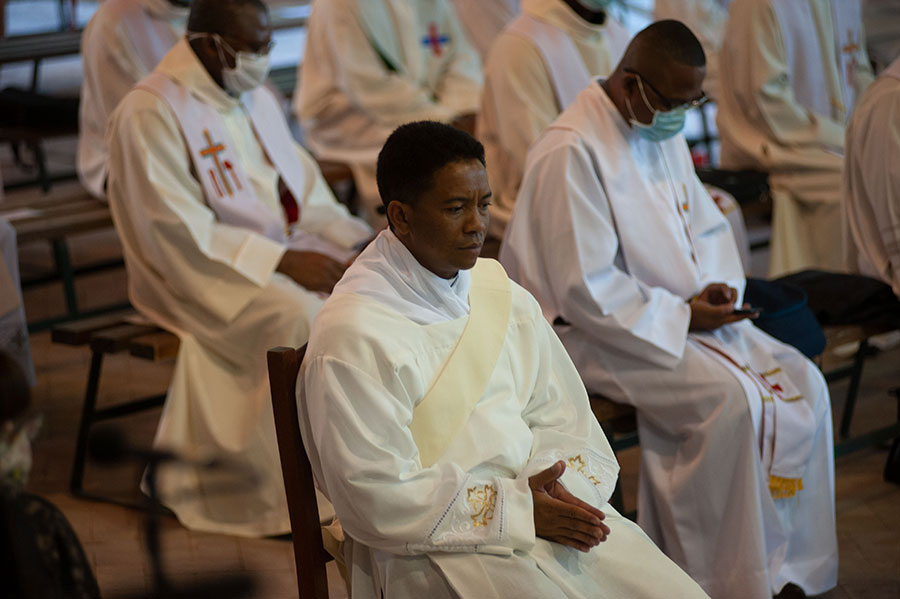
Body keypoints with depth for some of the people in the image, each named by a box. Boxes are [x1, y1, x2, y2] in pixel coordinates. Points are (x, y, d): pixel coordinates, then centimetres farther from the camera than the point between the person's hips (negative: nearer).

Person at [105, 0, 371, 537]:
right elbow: (179, 235, -19)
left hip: (281, 254, 8)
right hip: (197, 274, -8)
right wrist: (285, 262, -22)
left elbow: (304, 193, 17)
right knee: (301, 318, -33)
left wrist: (359, 240, -2)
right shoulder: (150, 114, -14)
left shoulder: (258, 100, 14)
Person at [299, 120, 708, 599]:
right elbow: (375, 498, -15)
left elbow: (559, 415, 15)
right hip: (434, 542, -6)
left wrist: (555, 484, -7)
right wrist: (513, 510, -17)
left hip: (537, 502, 6)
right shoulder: (352, 336, -11)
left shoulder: (499, 291, 12)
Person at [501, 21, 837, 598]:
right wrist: (682, 316, -19)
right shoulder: (570, 154, -20)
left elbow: (708, 227, 19)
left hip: (683, 314, 9)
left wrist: (717, 287, -2)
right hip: (597, 333, -9)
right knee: (729, 399, -29)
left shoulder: (665, 134, 8)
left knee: (802, 383, -8)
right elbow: (583, 289, -22)